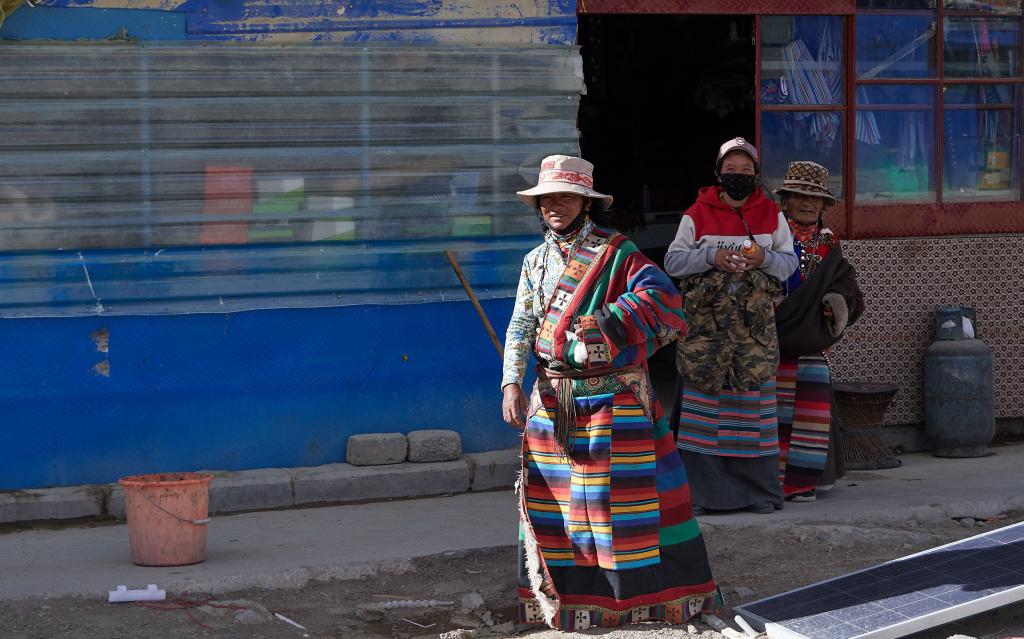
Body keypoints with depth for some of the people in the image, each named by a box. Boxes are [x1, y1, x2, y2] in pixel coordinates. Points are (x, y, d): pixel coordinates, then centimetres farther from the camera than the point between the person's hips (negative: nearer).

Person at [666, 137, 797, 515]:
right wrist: (710, 256, -13)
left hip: (756, 324, 1)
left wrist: (765, 259, -11)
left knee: (754, 401, 1)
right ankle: (697, 490, 1)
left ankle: (758, 490, 8)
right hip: (705, 322, -1)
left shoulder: (772, 215, 9)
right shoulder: (697, 215, 4)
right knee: (701, 399, -4)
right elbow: (672, 261, 2)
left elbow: (789, 262, 10)